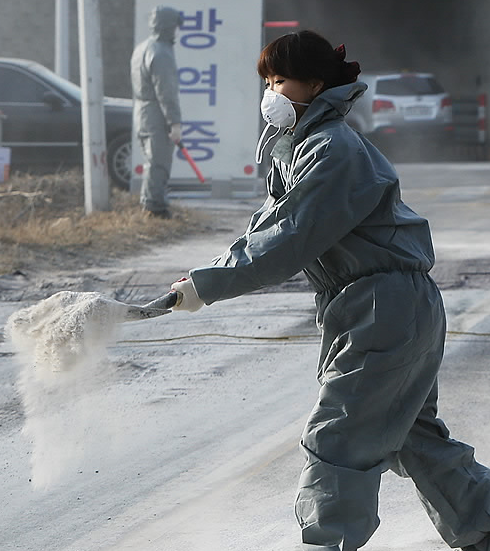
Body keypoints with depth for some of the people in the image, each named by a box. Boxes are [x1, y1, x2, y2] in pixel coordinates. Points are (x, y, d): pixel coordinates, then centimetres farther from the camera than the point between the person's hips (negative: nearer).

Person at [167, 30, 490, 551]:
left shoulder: (334, 150, -20)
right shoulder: (296, 147, 13)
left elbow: (290, 241, -23)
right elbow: (269, 226, 8)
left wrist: (210, 284, -21)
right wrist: (210, 275, -8)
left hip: (387, 310, -11)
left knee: (337, 439, -7)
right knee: (410, 432, 20)